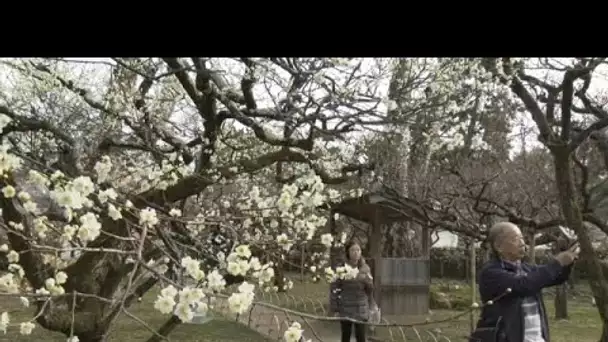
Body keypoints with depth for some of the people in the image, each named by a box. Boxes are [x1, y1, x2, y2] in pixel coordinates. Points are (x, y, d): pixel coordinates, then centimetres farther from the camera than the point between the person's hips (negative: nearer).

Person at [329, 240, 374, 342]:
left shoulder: (365, 268, 0)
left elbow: (370, 288, 4)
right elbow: (334, 288, -6)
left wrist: (366, 280, -18)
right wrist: (334, 308, -7)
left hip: (361, 309, 2)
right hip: (345, 309, -2)